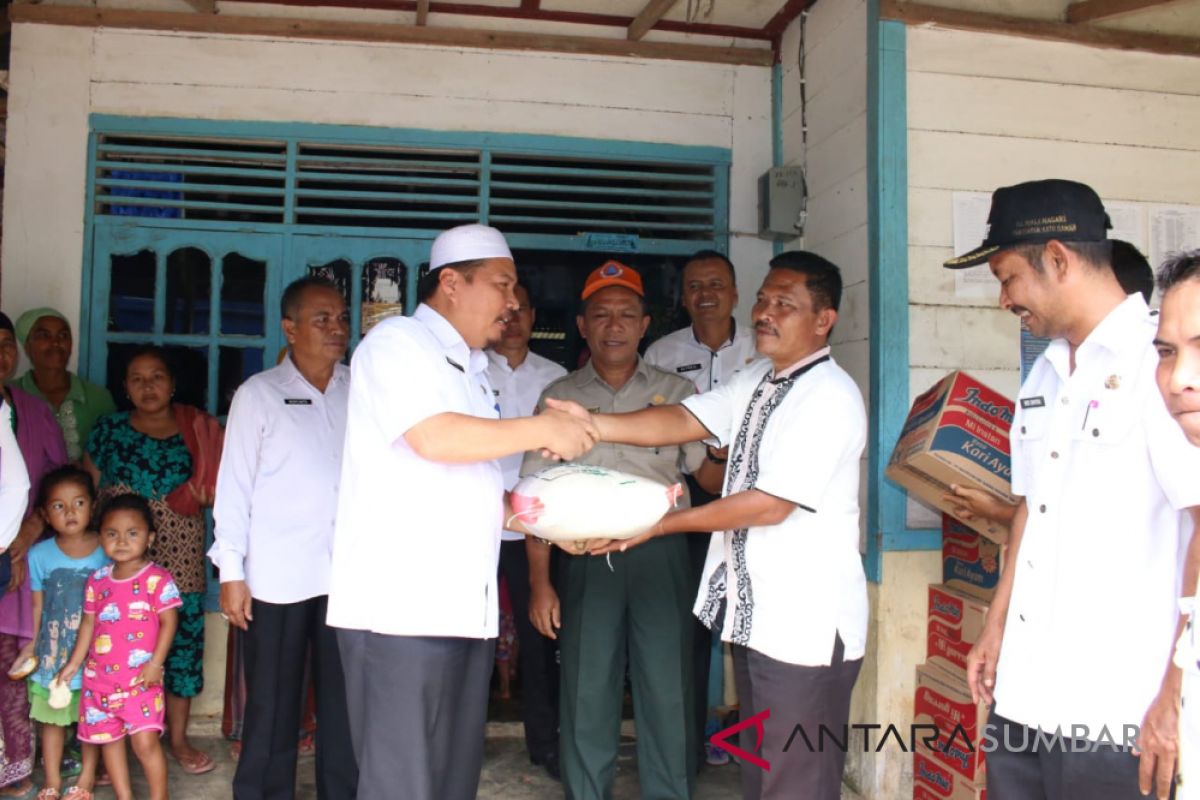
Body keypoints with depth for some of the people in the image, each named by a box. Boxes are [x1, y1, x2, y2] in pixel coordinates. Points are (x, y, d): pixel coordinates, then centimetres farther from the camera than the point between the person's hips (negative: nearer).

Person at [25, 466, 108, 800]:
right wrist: (31, 644, 2)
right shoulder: (39, 555, -5)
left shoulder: (107, 550, -9)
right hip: (53, 650, 1)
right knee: (50, 716, 13)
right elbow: (37, 605, 2)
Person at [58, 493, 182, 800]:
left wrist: (155, 663, -15)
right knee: (109, 739, 13)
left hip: (141, 679, -6)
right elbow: (88, 624, 14)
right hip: (100, 677, 6)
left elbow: (168, 622, -10)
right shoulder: (97, 581, 6)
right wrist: (74, 664, 15)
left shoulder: (157, 579, -10)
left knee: (145, 741, -11)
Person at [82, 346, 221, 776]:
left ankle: (178, 738, 18)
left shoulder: (199, 430, 6)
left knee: (182, 639, 3)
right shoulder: (109, 429, 6)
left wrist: (204, 494, -9)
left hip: (180, 559, 0)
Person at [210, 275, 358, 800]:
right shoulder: (259, 394, 2)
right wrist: (231, 572, -3)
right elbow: (234, 485, 0)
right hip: (278, 578, -2)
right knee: (272, 705, 8)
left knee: (345, 700, 8)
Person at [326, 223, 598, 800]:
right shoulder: (398, 342, -3)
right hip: (399, 608, -8)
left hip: (465, 609, 8)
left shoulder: (471, 370, 22)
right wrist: (542, 430, -11)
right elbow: (432, 437, -19)